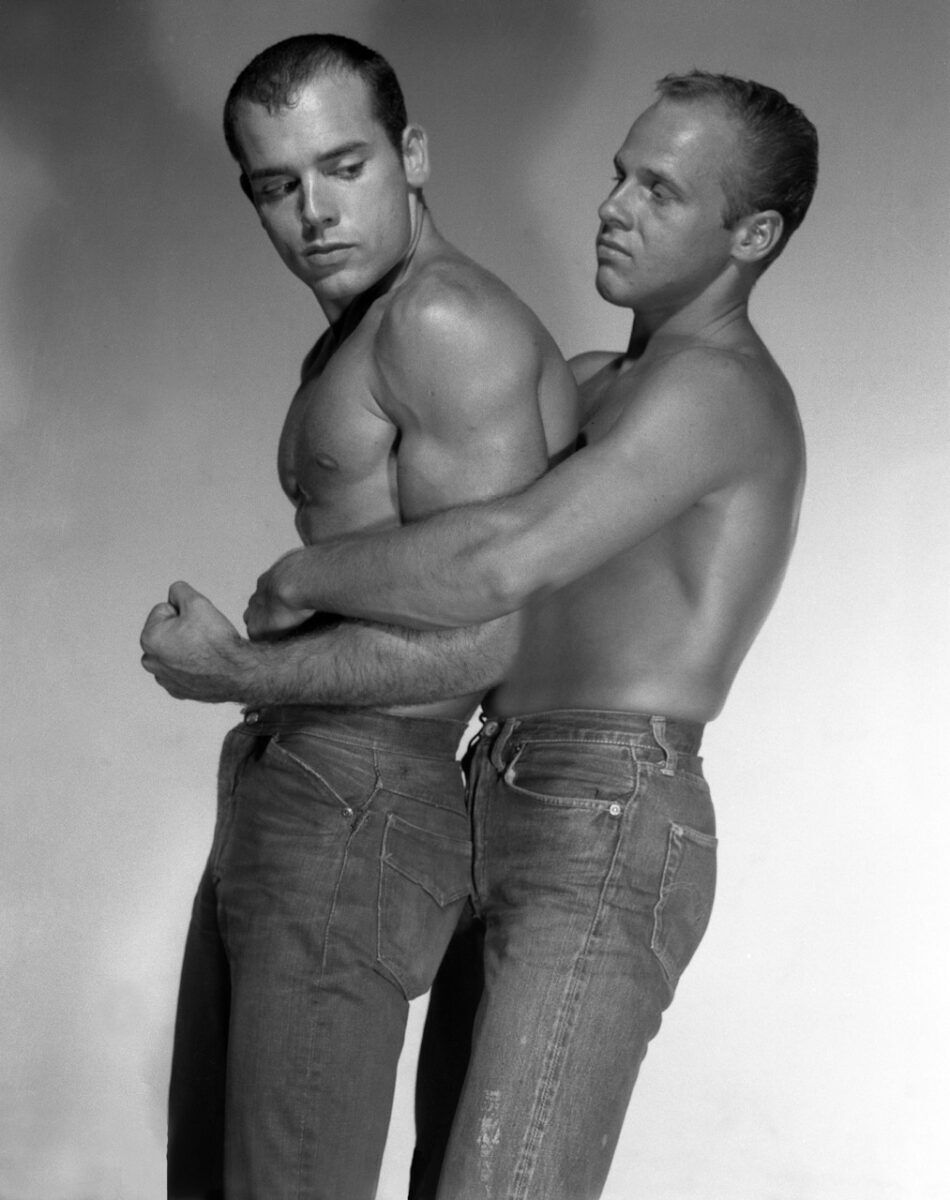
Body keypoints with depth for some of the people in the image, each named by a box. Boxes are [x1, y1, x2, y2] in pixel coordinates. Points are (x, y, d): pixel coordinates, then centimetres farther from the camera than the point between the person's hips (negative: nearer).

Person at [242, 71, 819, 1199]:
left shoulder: (717, 388, -12)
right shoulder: (599, 384, 21)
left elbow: (504, 561, -26)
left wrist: (298, 578, -13)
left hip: (607, 835, -10)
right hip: (513, 815, 10)